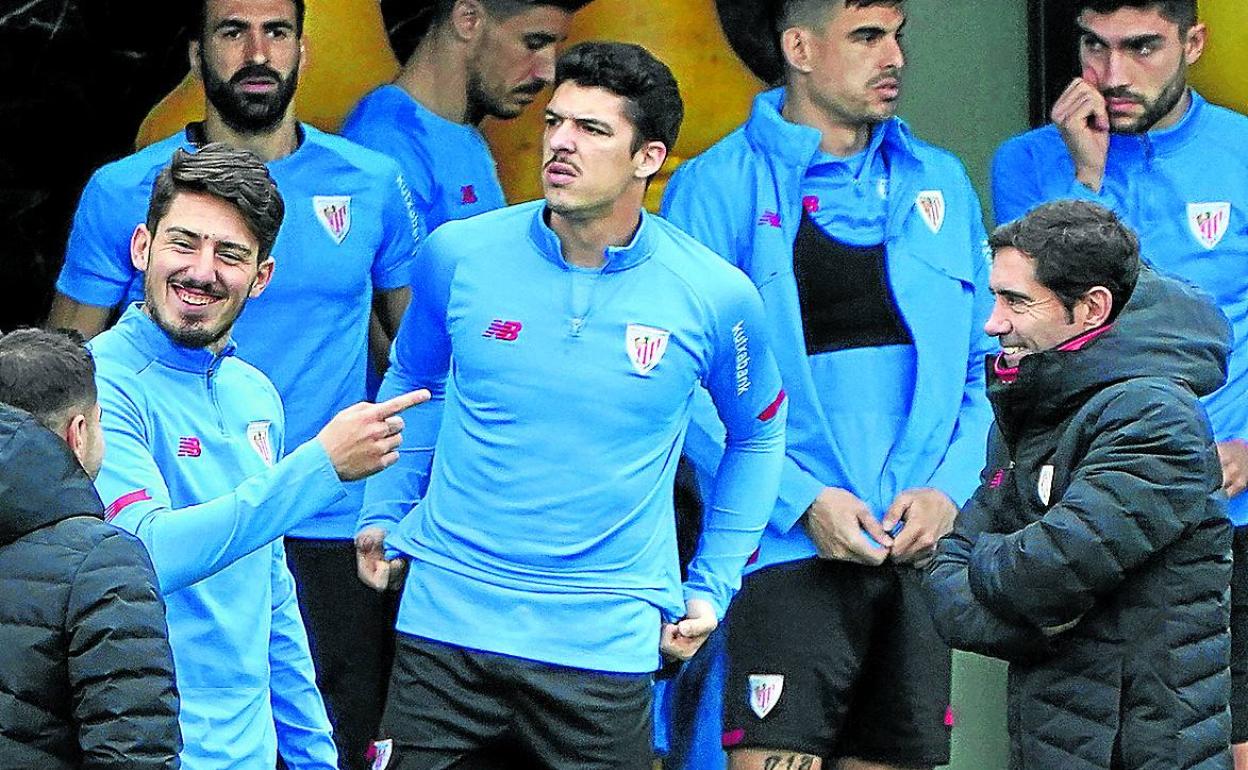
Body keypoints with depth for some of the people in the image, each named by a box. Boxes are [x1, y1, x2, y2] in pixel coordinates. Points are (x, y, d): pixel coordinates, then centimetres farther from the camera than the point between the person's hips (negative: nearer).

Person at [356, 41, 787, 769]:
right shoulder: (459, 254, -2)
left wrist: (712, 586, 9)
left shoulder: (716, 295, -5)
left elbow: (758, 435, 13)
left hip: (605, 645, -1)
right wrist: (383, 514, 11)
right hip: (446, 621, 1)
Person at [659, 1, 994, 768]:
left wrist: (949, 489, -2)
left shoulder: (939, 183, 13)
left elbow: (983, 367, 15)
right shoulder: (718, 187, -2)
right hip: (784, 553, -5)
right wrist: (803, 502, -15)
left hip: (916, 552, 5)